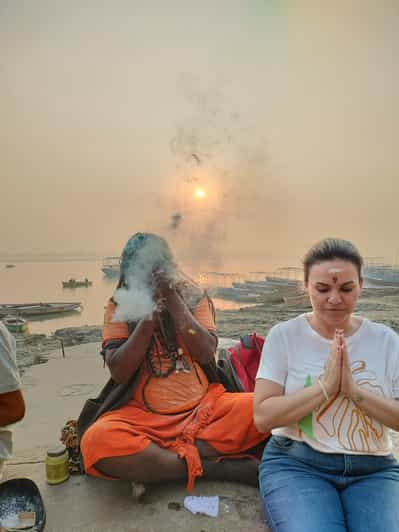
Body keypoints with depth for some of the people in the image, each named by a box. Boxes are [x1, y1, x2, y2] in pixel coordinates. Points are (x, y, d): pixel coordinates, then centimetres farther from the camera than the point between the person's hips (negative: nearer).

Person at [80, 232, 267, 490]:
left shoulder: (193, 297, 6)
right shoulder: (119, 307, 4)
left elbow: (207, 354, -8)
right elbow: (119, 373, -7)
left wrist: (173, 300, -11)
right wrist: (150, 314, -13)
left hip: (203, 407, 1)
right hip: (144, 416, 0)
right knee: (97, 440, -32)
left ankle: (151, 463, -19)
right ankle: (213, 467, -19)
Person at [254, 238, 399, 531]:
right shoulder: (283, 335, -5)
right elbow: (262, 416, -11)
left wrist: (355, 390, -18)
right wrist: (325, 386, -20)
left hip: (373, 469, 3)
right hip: (296, 464, -2)